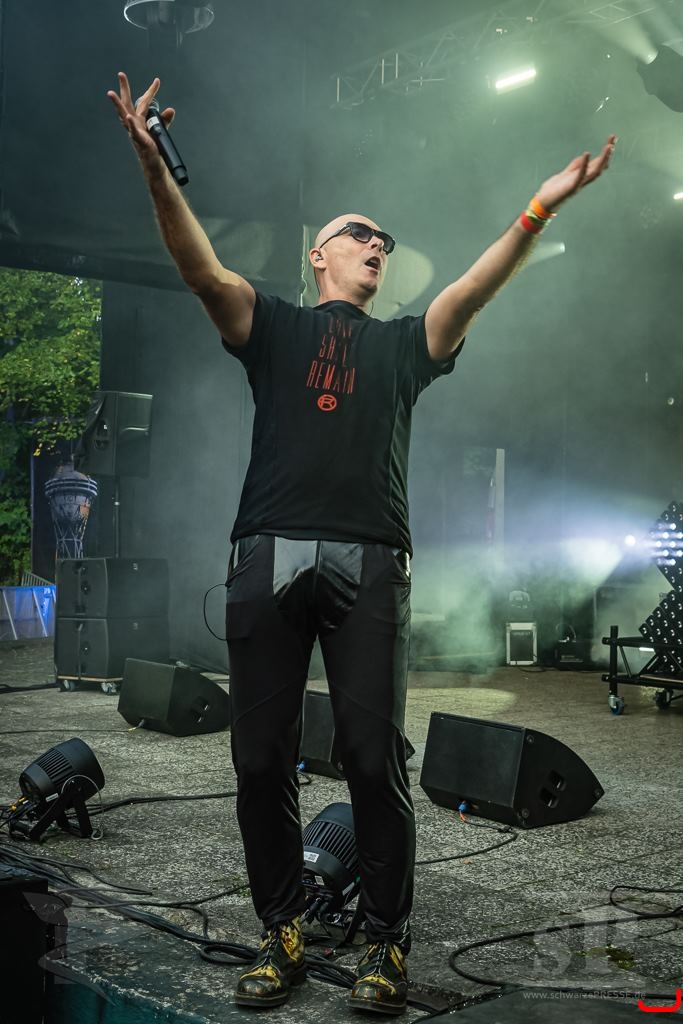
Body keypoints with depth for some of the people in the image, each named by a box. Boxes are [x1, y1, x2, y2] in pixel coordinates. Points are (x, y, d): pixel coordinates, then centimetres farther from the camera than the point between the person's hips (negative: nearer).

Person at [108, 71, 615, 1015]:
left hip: (369, 565, 0)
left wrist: (542, 206, -4)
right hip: (269, 556, 0)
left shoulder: (405, 343, 24)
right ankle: (282, 935, 15)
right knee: (262, 759, 1)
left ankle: (387, 945, 9)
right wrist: (154, 165, -11)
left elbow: (476, 287, 9)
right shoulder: (272, 328, 20)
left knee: (375, 761, -2)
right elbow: (201, 267, 4)